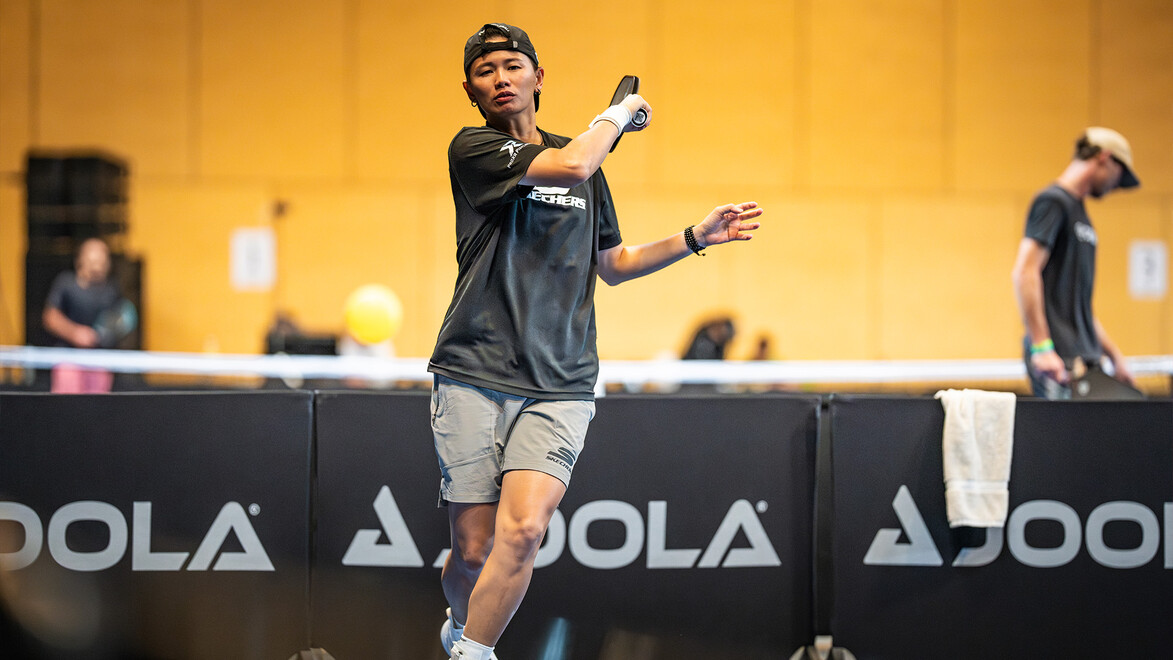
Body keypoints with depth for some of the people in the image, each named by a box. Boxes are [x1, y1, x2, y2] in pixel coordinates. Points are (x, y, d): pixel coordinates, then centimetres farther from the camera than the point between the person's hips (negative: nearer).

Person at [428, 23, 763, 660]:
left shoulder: (582, 161, 18)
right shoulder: (472, 148, -1)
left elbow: (611, 264, 30)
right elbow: (569, 166, -18)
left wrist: (697, 237, 18)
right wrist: (620, 110, 0)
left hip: (559, 386, 3)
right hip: (473, 375, -3)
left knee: (522, 530, -19)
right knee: (473, 550, 0)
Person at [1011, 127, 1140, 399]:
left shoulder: (1079, 211, 24)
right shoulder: (1053, 201, -4)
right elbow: (1024, 272, -16)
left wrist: (1115, 356, 23)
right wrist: (1041, 347, -22)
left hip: (1084, 356, 9)